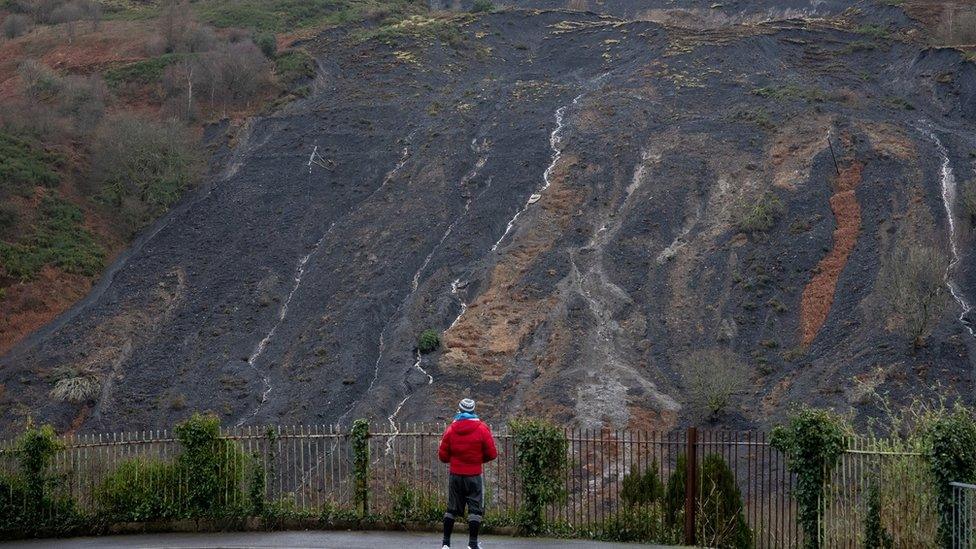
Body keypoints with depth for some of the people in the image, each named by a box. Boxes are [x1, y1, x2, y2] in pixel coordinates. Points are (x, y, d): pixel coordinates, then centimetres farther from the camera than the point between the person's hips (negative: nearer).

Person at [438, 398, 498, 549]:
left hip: (455, 475, 3)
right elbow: (492, 454, -4)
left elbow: (443, 455, 1)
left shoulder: (451, 429, -1)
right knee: (475, 509, 1)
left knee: (452, 508, 12)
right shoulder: (482, 429, -7)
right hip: (474, 475, -3)